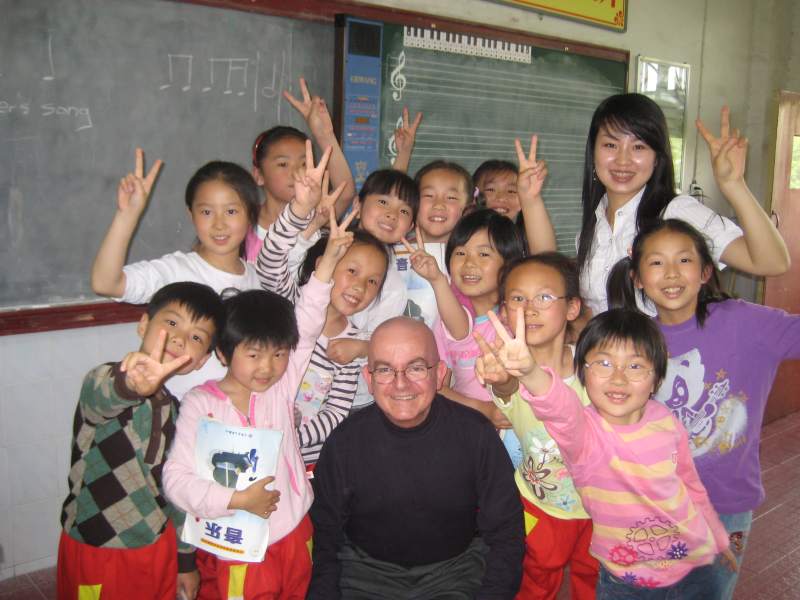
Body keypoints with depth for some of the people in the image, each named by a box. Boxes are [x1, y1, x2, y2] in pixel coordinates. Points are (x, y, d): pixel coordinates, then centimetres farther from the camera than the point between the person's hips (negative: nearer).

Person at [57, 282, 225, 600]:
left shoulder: (176, 409, 2)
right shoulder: (103, 381, -17)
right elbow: (103, 396, -43)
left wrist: (186, 559, 14)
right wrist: (131, 385, -65)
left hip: (159, 547, 5)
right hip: (96, 551, -5)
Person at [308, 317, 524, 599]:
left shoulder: (475, 434, -10)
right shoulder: (345, 441, -8)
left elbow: (505, 533, -3)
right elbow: (325, 536, 0)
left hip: (457, 566, 0)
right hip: (366, 570, 0)